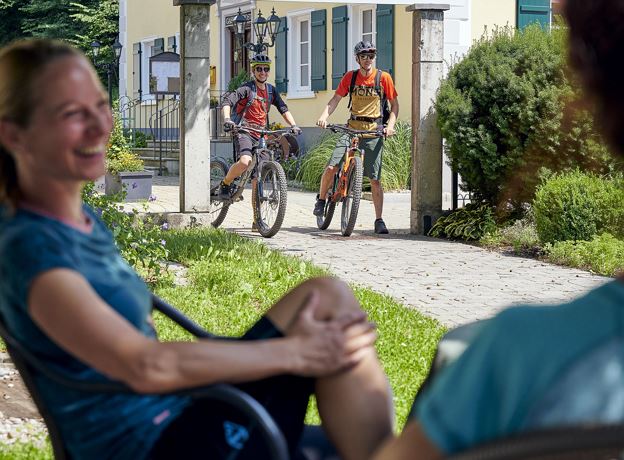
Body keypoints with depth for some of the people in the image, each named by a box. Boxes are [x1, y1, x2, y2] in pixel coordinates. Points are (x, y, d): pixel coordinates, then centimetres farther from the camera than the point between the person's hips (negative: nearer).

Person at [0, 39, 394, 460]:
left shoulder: (83, 219, 11)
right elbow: (144, 366, -24)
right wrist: (293, 352, -18)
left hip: (180, 417, 9)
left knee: (327, 296, -6)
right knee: (329, 298, -15)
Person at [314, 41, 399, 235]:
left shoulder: (383, 77, 1)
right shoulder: (350, 77, 6)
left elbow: (394, 105, 5)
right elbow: (335, 99, 6)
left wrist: (390, 125, -10)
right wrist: (324, 116, -12)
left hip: (374, 132, -1)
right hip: (352, 129, 1)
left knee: (375, 179, -1)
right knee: (331, 167, -14)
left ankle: (379, 221, 7)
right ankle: (321, 199, 12)